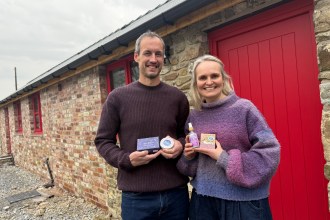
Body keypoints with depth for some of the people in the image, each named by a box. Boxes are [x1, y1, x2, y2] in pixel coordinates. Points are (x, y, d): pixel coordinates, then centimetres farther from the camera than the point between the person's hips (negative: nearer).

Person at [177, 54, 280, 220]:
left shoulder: (244, 108, -10)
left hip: (244, 200, -3)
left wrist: (225, 159, -18)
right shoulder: (193, 116, 3)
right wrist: (188, 156, -7)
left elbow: (270, 153, -13)